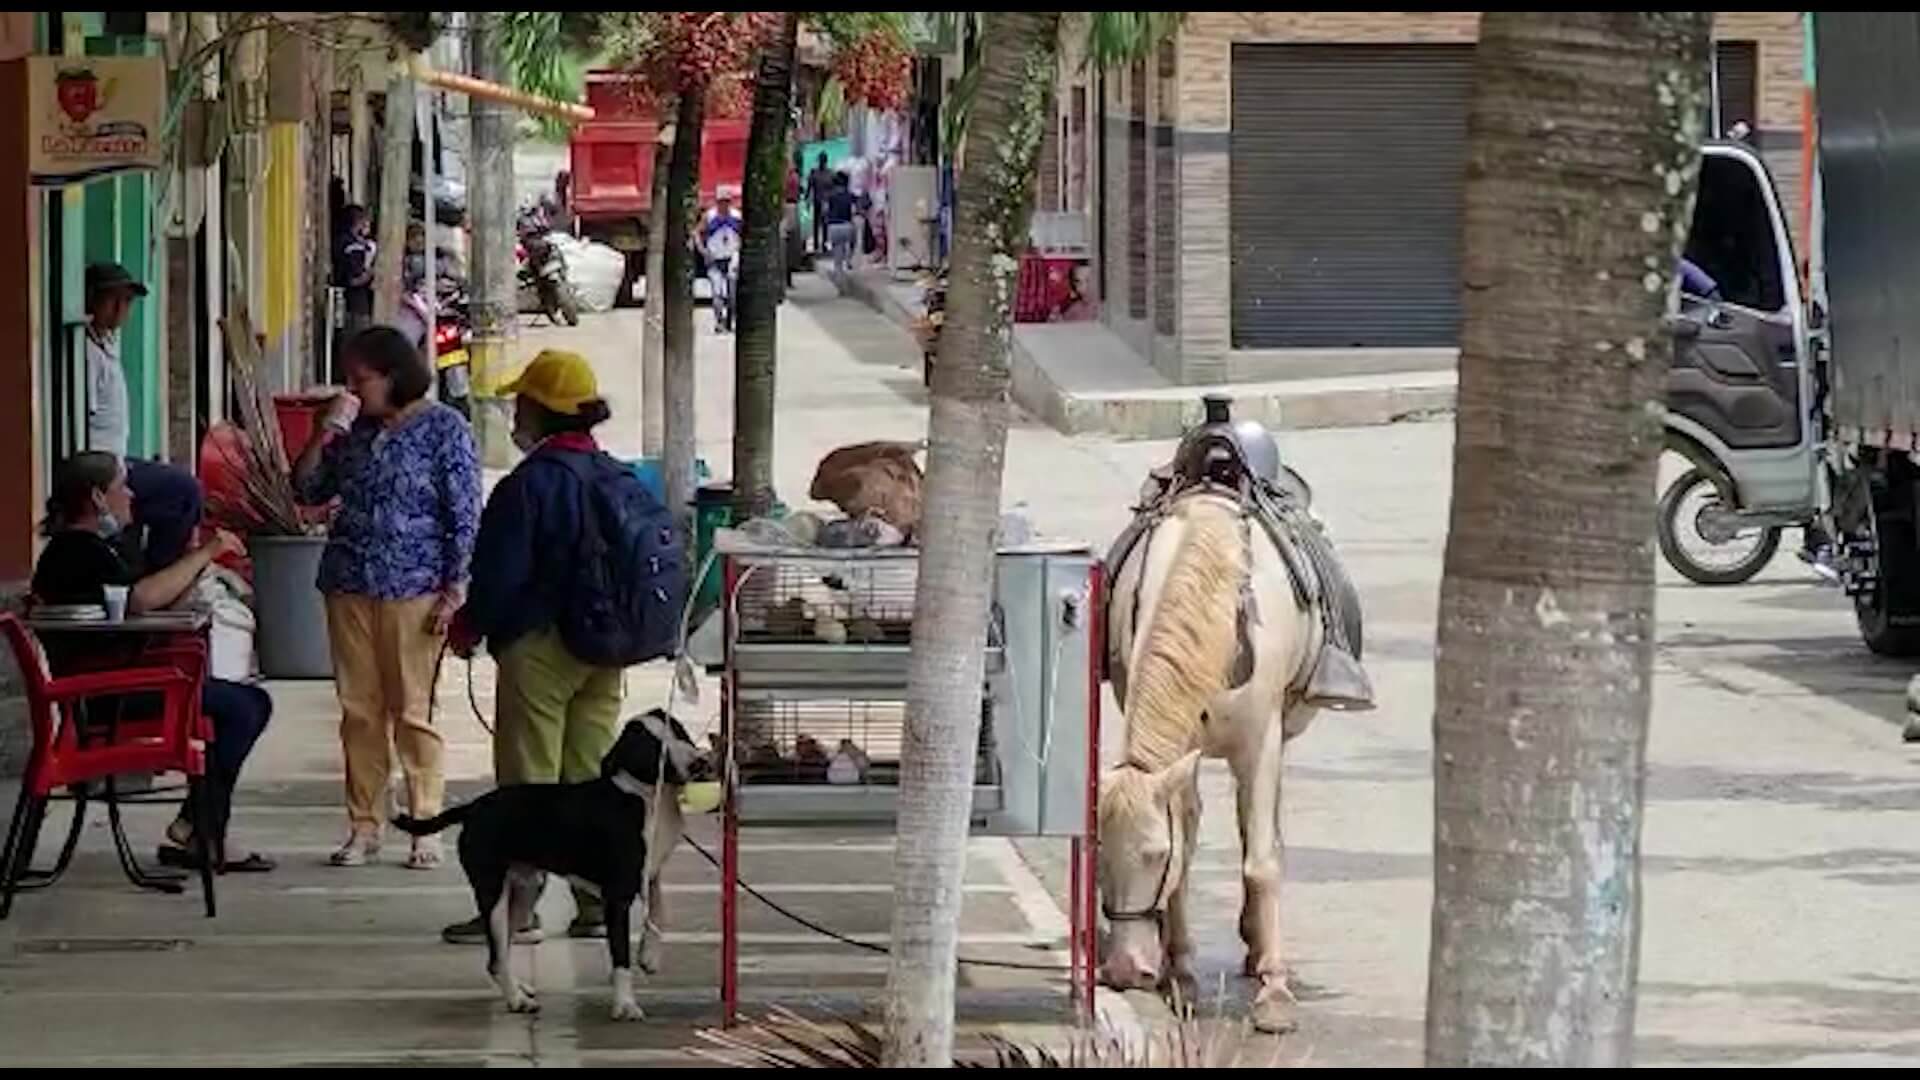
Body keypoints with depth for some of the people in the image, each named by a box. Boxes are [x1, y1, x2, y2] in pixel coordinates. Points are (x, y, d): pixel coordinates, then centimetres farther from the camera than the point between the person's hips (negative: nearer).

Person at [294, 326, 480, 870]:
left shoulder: (444, 429, -3)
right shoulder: (354, 431, 12)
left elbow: (465, 516, -5)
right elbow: (308, 488, 13)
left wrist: (454, 591, -11)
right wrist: (325, 434, -2)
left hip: (413, 590, -5)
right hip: (350, 587, 5)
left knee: (414, 711, -3)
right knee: (359, 711, 6)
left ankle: (426, 829, 3)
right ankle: (364, 827, 12)